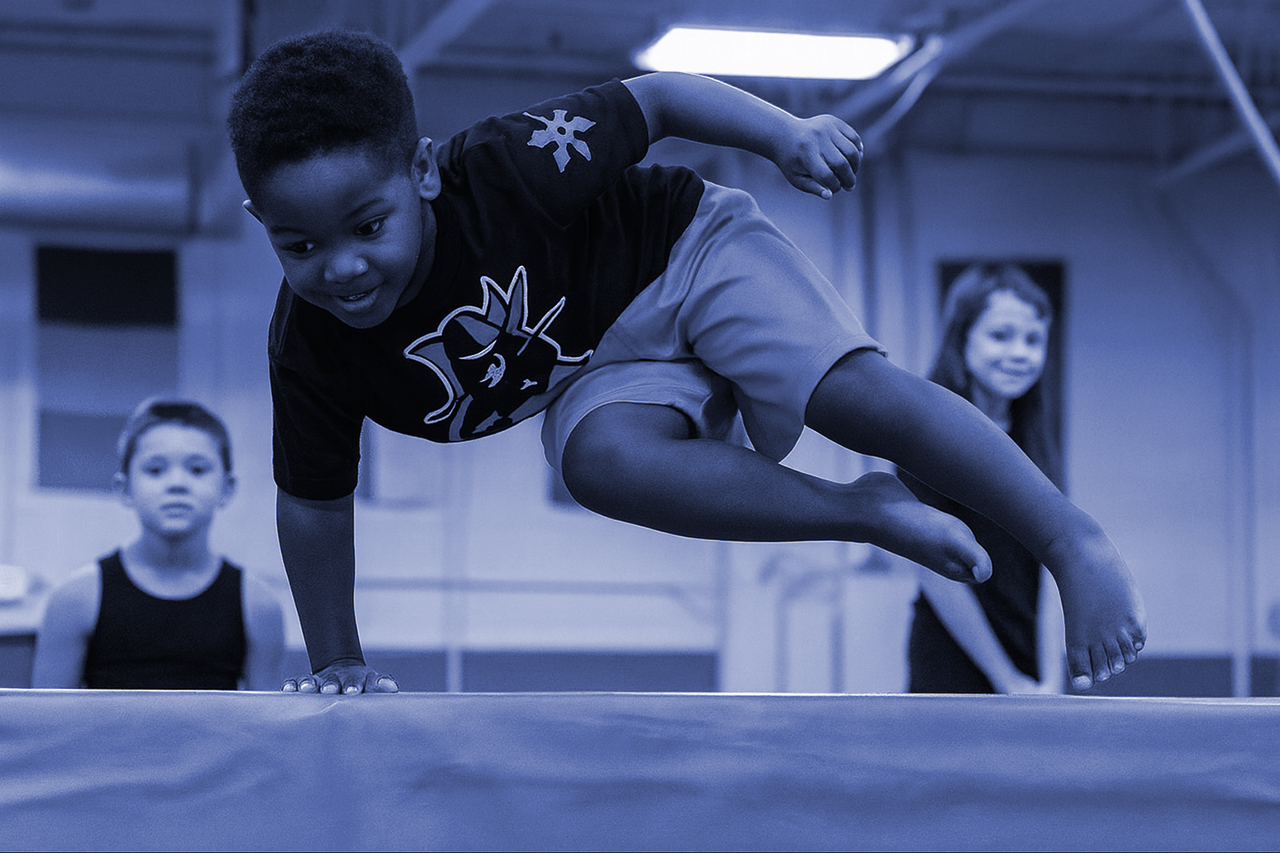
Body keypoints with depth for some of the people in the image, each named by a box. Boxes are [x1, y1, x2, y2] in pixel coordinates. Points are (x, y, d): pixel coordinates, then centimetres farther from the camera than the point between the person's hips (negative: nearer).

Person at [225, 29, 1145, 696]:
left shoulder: (510, 170, -33)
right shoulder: (310, 348, -23)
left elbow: (655, 99, -18)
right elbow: (313, 503, -7)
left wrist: (786, 135, -27)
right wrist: (337, 663, -3)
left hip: (688, 254, -3)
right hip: (606, 370, 3)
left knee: (862, 393, -23)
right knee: (601, 458, -31)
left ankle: (1078, 544, -15)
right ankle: (867, 514, -18)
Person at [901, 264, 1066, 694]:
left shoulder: (1036, 437, 9)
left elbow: (1050, 561, 4)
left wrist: (1051, 682, -6)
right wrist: (1007, 682, -11)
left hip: (1030, 669, 5)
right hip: (952, 672, -5)